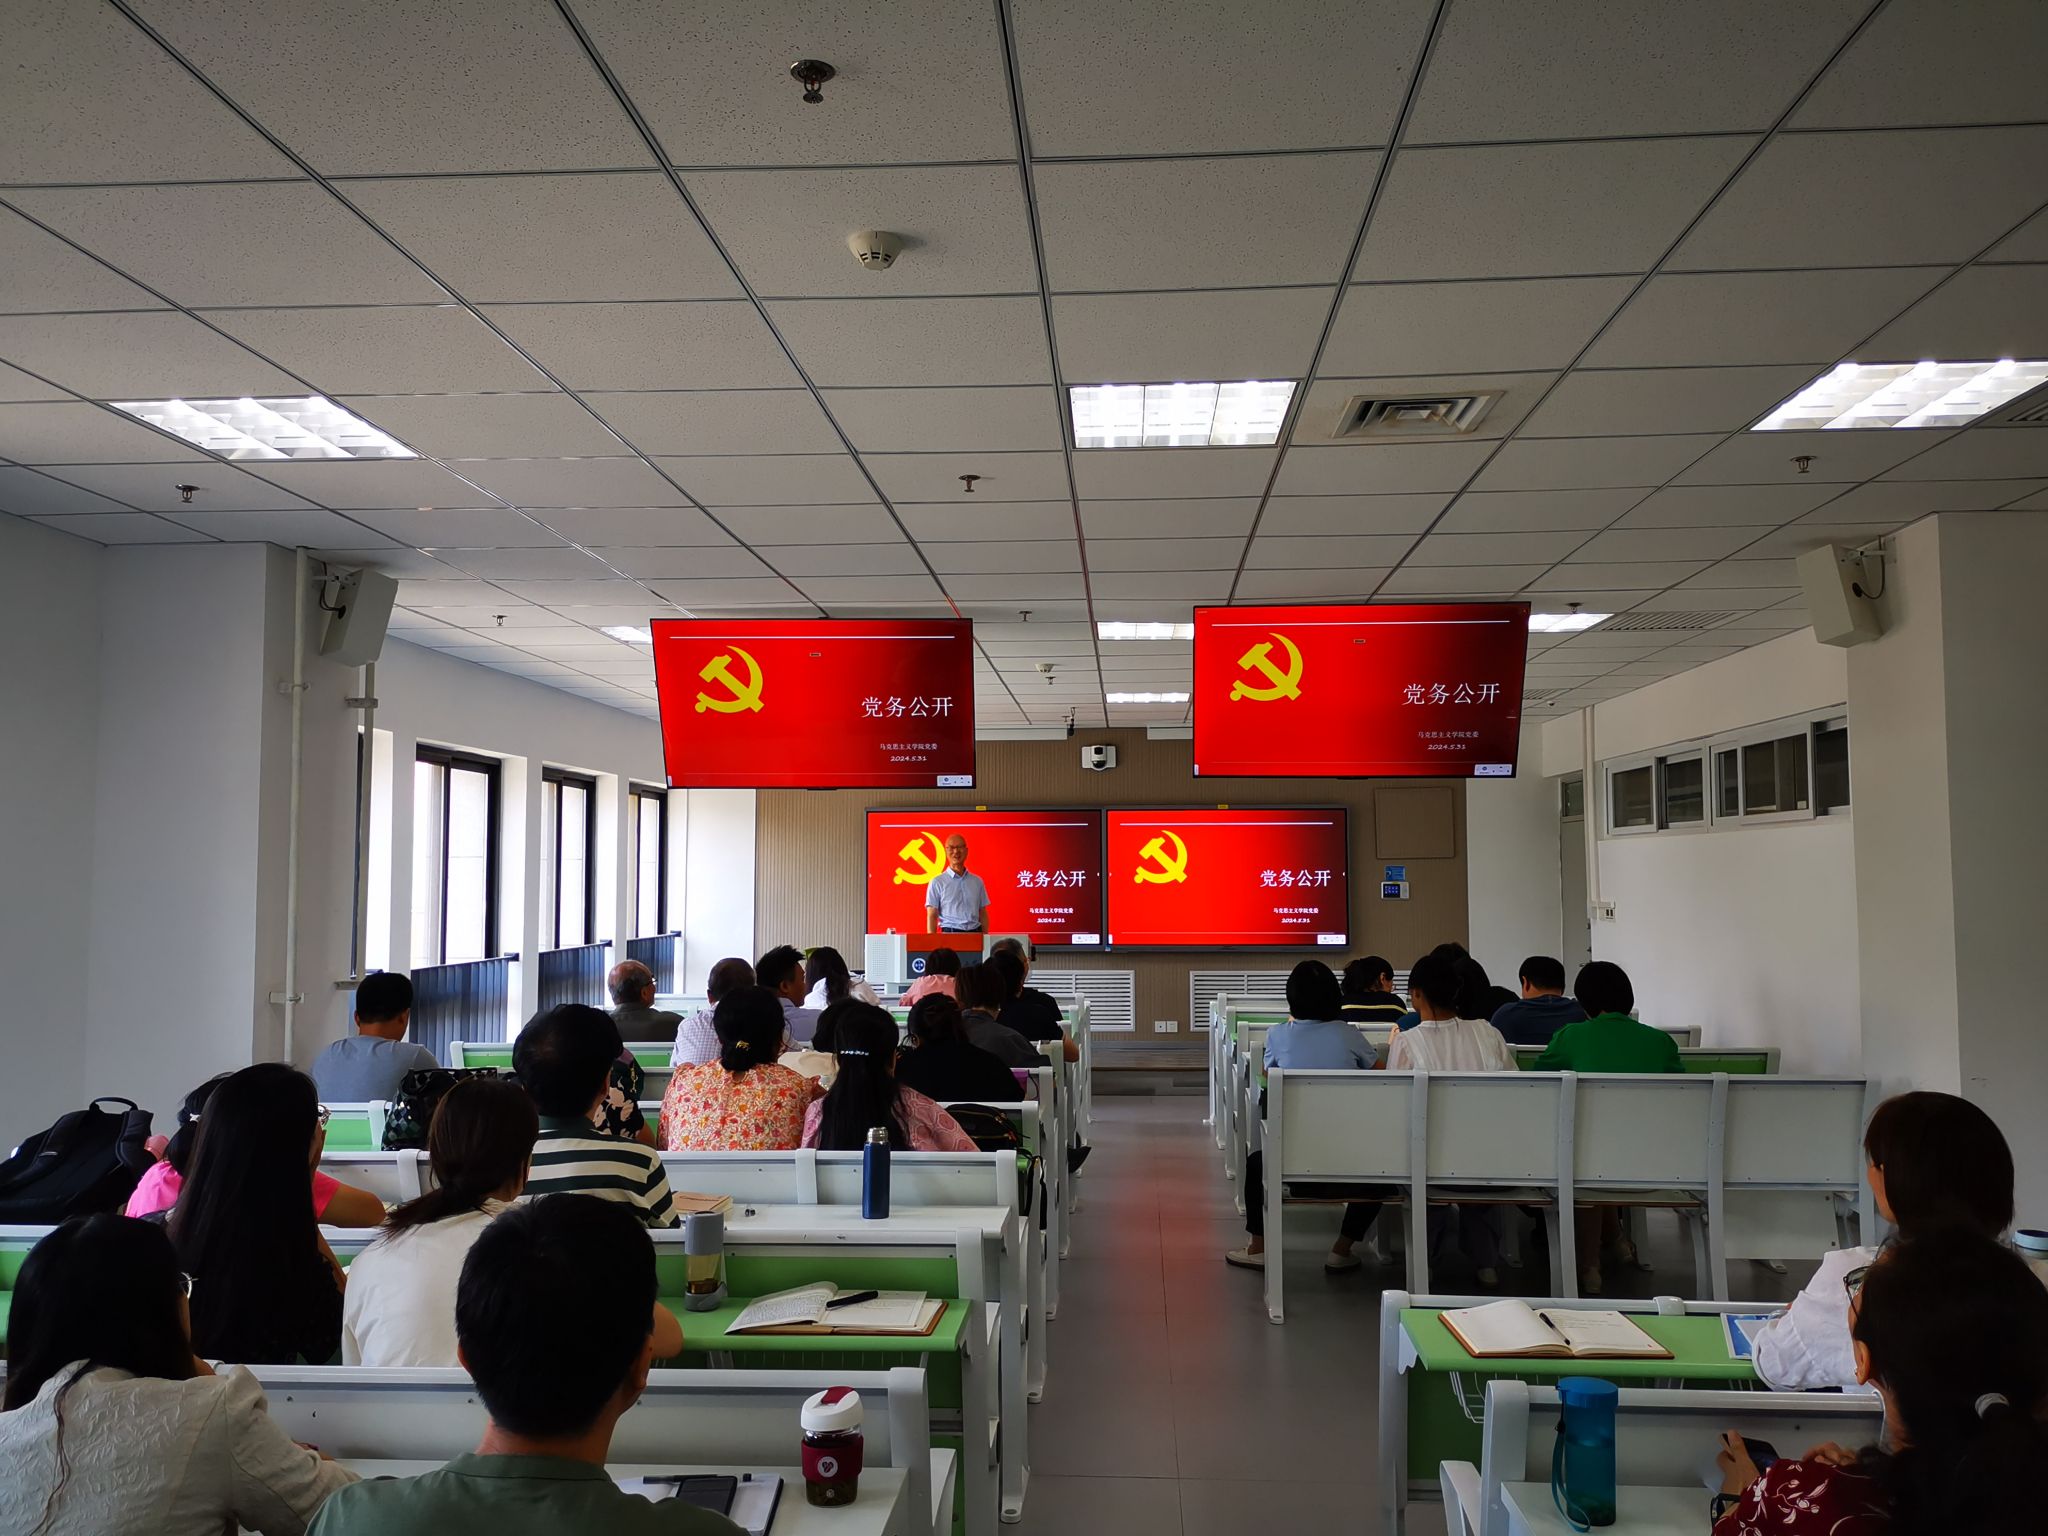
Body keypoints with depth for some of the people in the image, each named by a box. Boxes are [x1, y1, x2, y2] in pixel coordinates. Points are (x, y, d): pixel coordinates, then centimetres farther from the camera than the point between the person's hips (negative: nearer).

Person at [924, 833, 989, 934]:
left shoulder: (977, 881, 13)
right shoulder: (937, 882, 2)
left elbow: (983, 914, 15)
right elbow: (932, 916, -1)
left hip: (975, 933, 3)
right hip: (950, 933, -3)